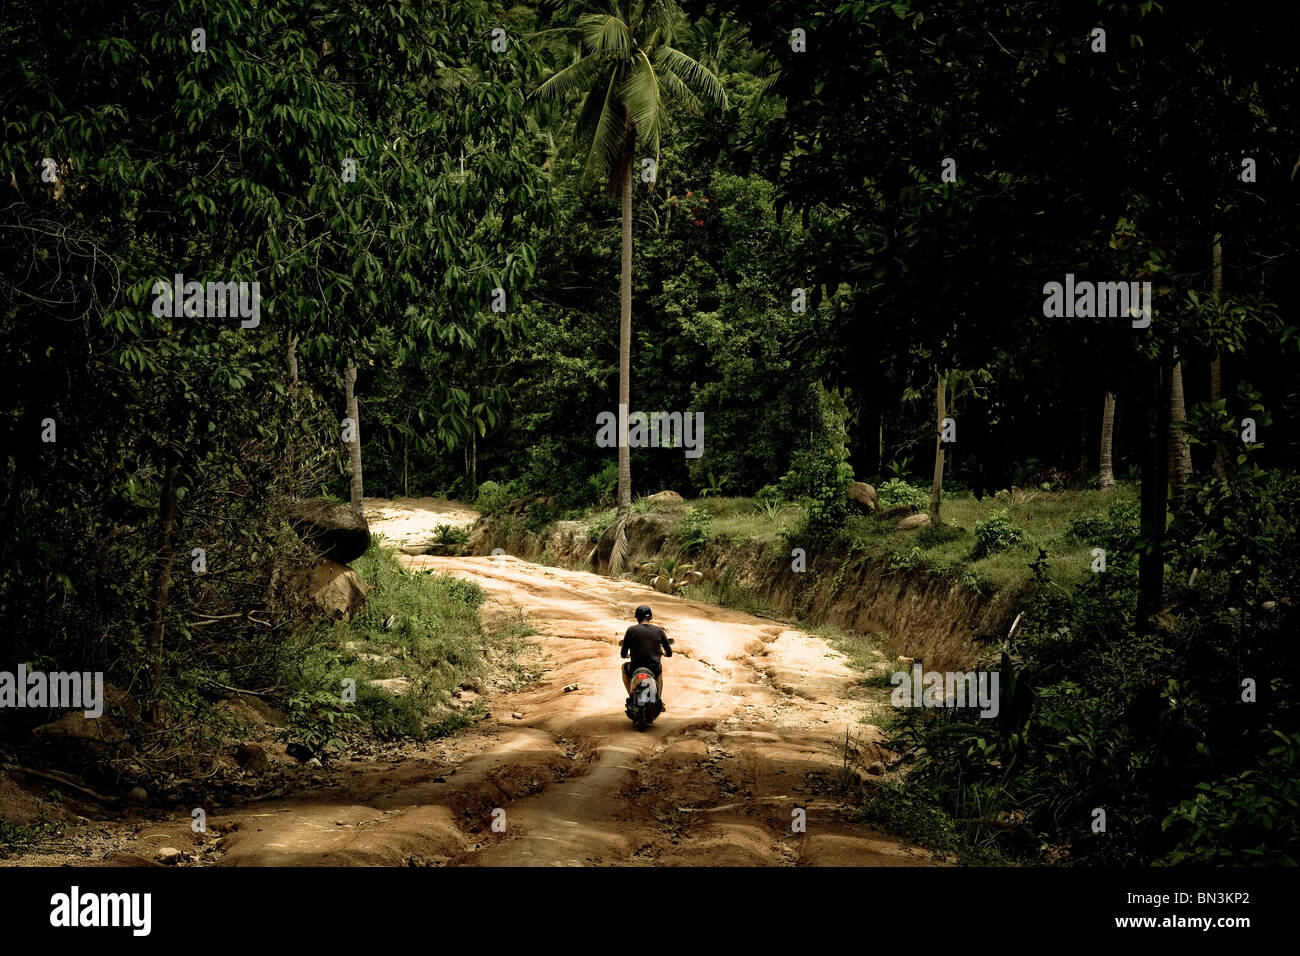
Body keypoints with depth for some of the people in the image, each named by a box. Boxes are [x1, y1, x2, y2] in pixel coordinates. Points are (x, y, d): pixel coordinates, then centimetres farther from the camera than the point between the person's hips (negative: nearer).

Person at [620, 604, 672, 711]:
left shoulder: (631, 630, -2)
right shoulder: (659, 630, 3)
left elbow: (623, 654, 2)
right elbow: (669, 653, 9)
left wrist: (626, 655, 27)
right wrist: (663, 653, 34)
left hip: (635, 669, -2)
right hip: (654, 669, 2)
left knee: (624, 667, 34)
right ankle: (659, 700, 32)